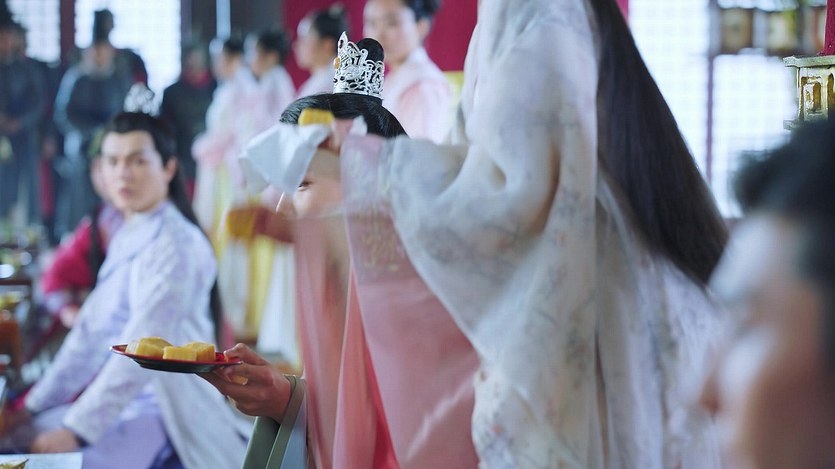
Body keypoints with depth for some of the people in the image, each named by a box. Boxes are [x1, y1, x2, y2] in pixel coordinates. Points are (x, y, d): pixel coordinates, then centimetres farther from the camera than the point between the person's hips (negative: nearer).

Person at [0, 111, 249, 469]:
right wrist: (33, 405, 14)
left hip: (164, 415, -9)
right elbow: (91, 333, 18)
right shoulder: (125, 240, 16)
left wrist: (76, 430, -25)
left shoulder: (176, 245, -12)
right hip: (128, 404, 9)